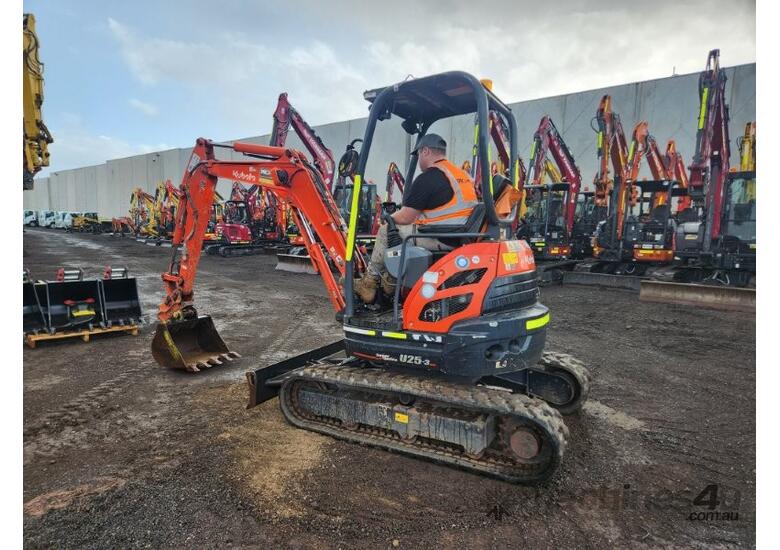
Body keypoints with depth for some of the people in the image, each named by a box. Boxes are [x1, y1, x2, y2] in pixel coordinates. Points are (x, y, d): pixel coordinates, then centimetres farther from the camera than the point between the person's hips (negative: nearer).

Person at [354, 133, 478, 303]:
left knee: (386, 231, 5)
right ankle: (390, 279, 24)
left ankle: (369, 282, 16)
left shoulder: (427, 178, -12)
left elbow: (404, 218, -10)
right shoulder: (462, 174, 14)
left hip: (440, 239, -9)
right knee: (405, 228, 25)